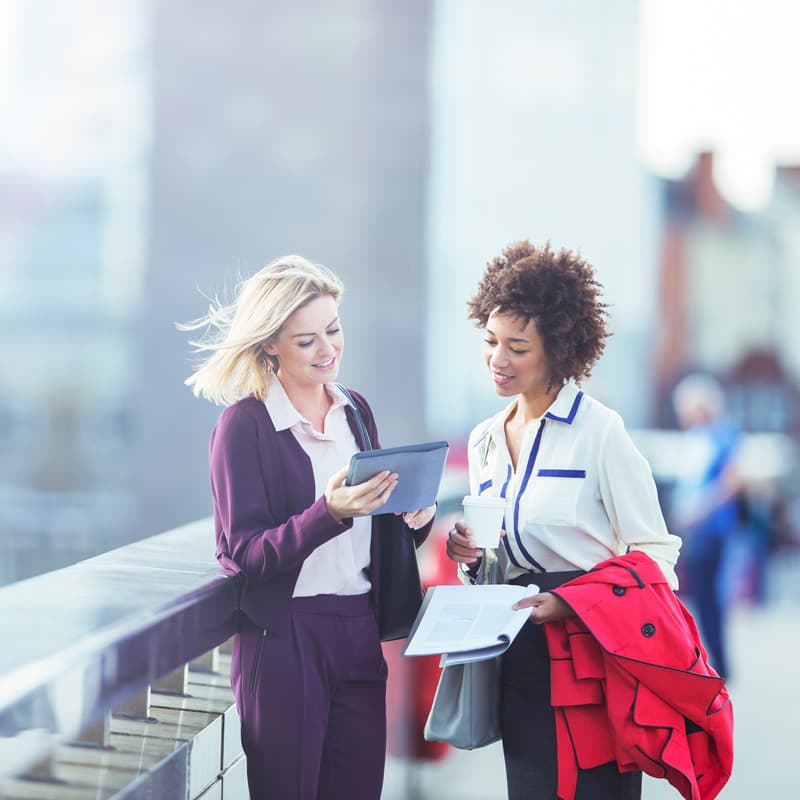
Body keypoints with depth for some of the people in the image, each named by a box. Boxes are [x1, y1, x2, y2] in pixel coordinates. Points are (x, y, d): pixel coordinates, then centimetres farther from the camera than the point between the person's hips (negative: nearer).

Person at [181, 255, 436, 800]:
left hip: (360, 637, 5)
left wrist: (413, 519, -4)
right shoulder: (245, 424, -8)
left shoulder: (355, 411, 9)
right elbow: (245, 554, -14)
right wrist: (330, 513, -27)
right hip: (284, 644, -5)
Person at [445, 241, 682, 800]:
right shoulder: (483, 443, 12)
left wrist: (572, 602, -22)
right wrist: (470, 559, 0)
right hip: (520, 662, 6)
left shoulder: (598, 431, -9)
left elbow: (655, 556, -10)